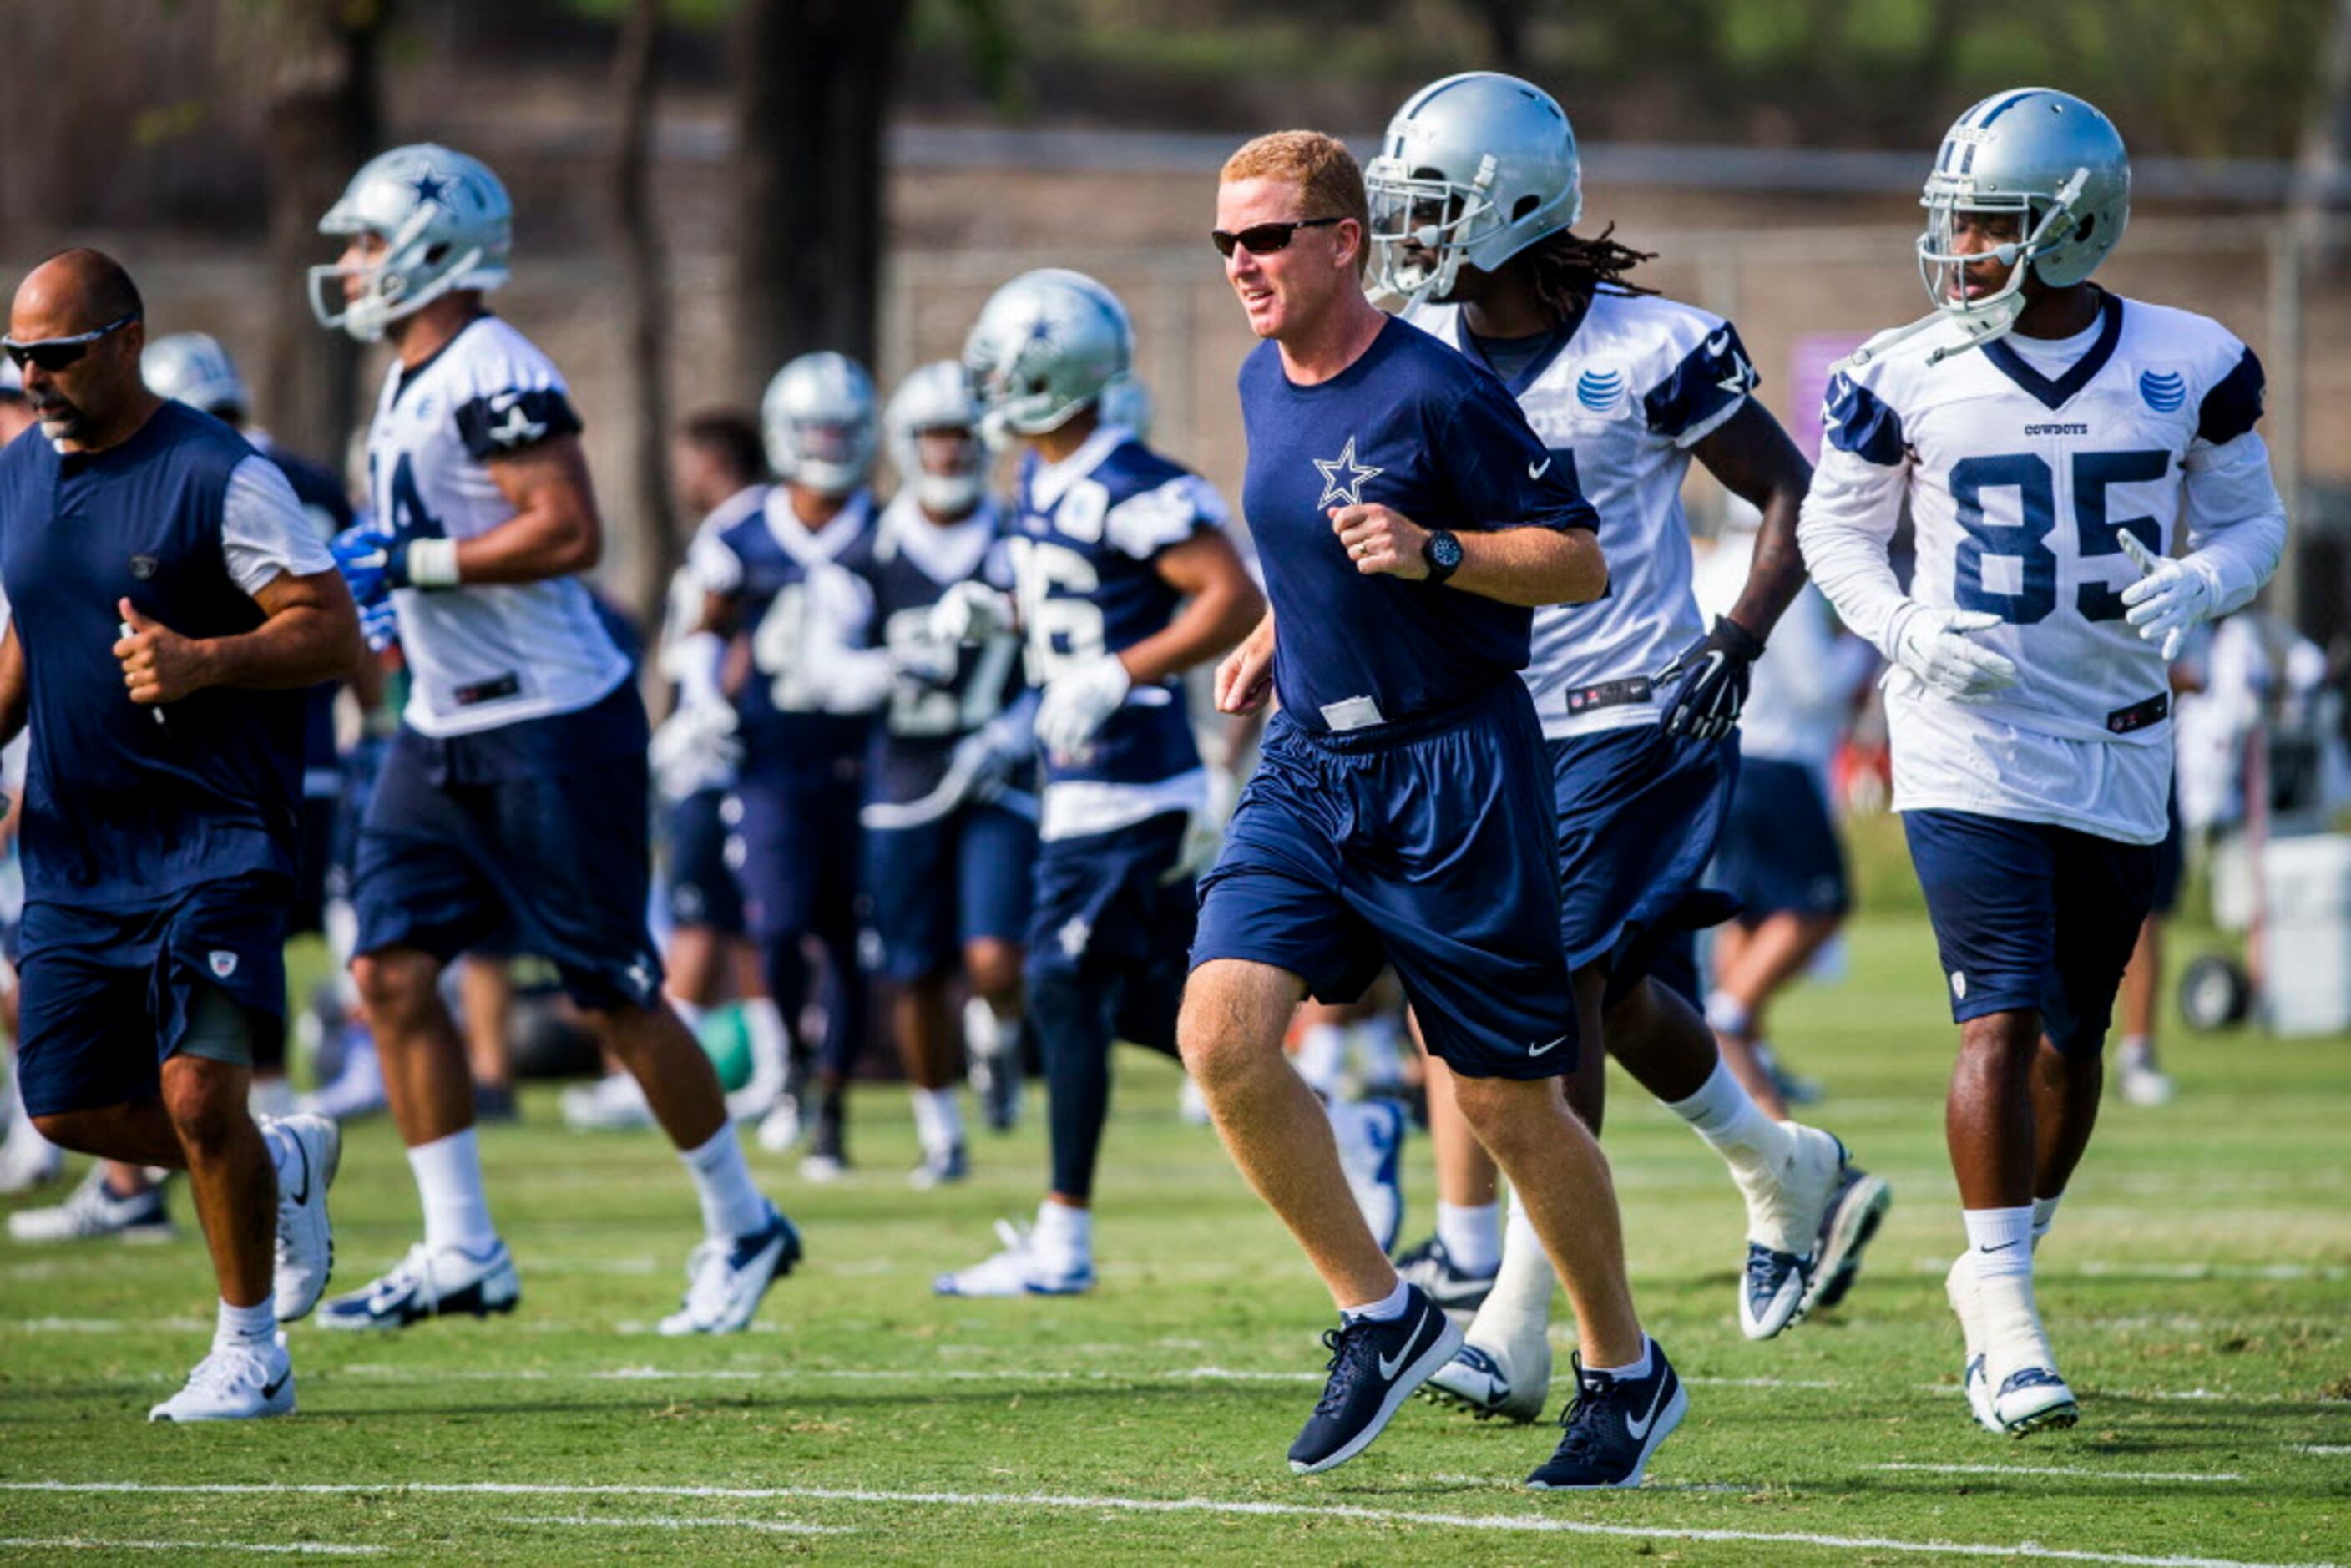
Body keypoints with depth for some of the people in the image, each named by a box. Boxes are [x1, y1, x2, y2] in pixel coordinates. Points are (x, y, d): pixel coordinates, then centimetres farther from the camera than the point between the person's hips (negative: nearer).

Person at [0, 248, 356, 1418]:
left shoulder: (219, 478, -12)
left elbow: (332, 631, -14)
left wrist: (206, 661, -30)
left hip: (215, 835, -7)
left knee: (201, 1094, -14)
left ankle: (249, 1354, 2)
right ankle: (284, 1166, 30)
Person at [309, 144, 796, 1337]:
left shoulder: (491, 377, -17)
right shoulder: (410, 387, 14)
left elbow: (570, 531, -25)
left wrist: (409, 563, -23)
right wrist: (378, 579, 12)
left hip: (552, 731, -9)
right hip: (444, 735, 9)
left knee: (615, 998, -1)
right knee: (393, 972, 0)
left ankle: (743, 1229, 15)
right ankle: (461, 1254, 3)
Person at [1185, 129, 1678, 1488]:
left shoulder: (1437, 394, -16)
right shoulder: (1265, 385, 7)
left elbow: (1580, 562, -12)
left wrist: (1432, 553, -25)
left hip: (1452, 767, -7)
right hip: (1311, 765, 7)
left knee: (1511, 1100, 2)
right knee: (1223, 1032, -13)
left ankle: (1627, 1372, 22)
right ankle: (1382, 1316, 2)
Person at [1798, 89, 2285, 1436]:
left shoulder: (2188, 369, -2)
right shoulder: (1908, 377, -4)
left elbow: (2253, 521, 9)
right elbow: (1836, 527, 8)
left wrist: (2196, 586, -13)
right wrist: (1906, 630, -10)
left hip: (2118, 753, 2)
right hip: (1969, 746, -2)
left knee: (2072, 1041, 9)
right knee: (2005, 1014, -16)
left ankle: (1998, 1281, 28)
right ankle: (2005, 1303, -12)